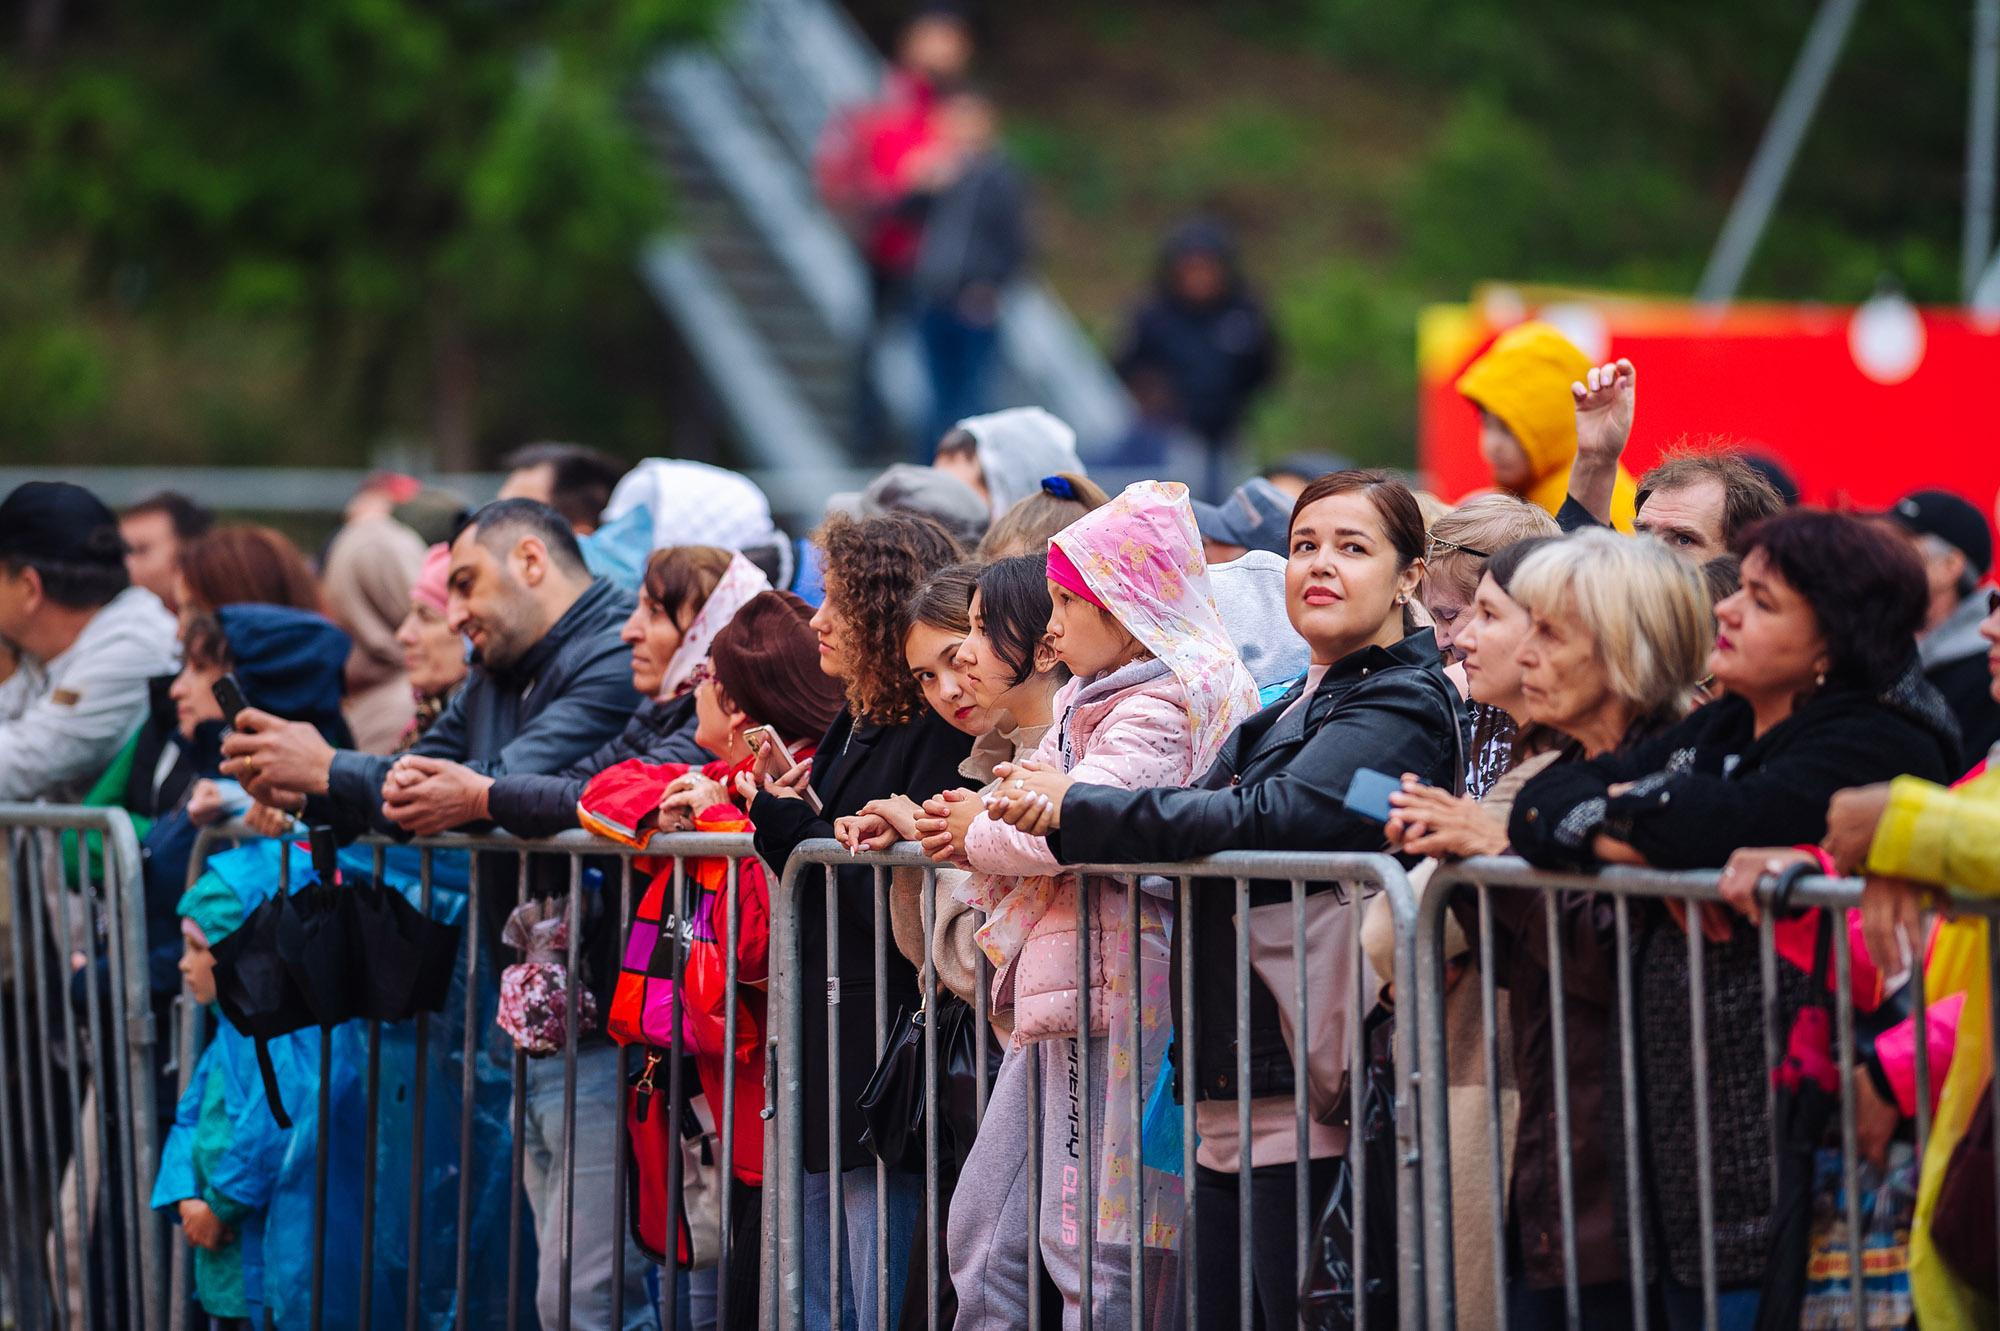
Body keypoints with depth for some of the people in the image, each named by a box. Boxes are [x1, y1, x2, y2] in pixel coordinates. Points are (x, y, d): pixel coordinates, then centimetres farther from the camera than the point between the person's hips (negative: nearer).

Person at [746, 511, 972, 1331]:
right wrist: (776, 805, 0)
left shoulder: (937, 734, -14)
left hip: (886, 1044, -10)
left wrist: (795, 820, -12)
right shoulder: (855, 726, 16)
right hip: (824, 1041, 10)